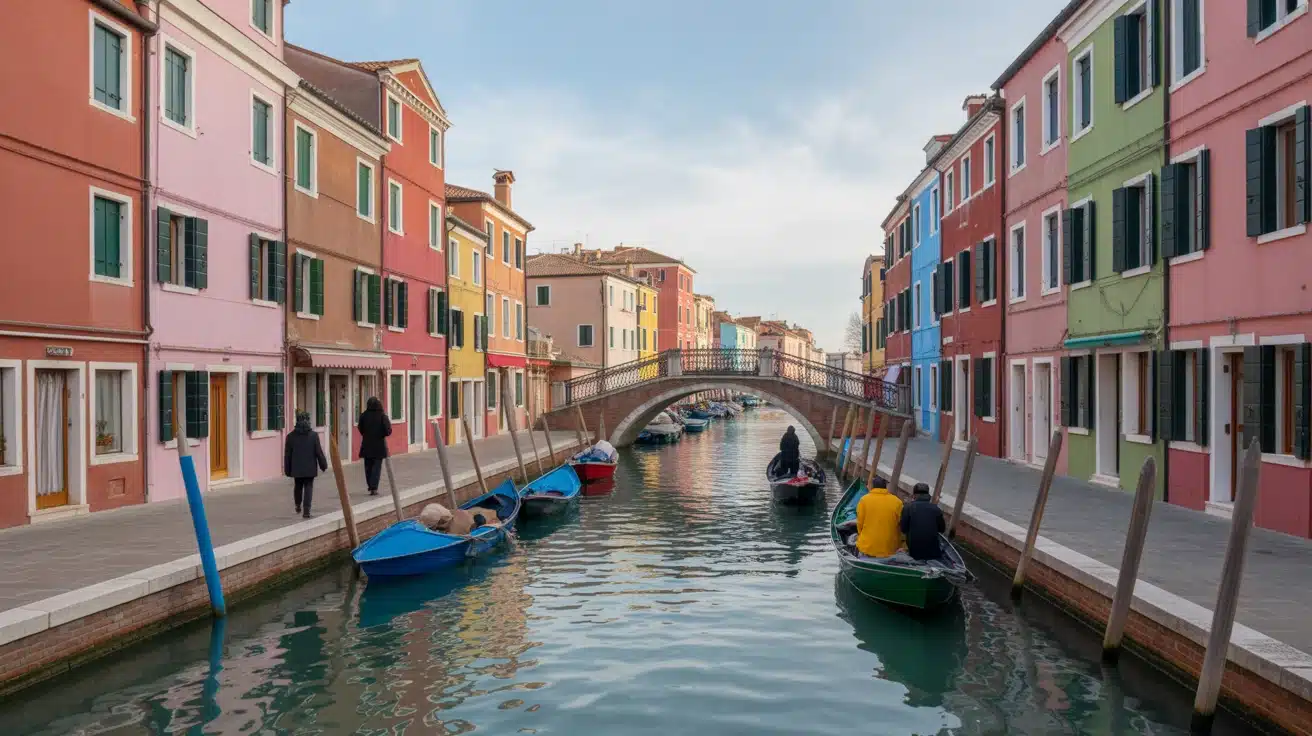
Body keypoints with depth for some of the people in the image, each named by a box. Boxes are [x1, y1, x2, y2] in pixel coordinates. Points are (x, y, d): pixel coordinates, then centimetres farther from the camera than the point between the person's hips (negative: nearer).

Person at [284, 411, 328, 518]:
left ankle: (298, 506, 36)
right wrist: (323, 465, 6)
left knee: (298, 486, 21)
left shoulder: (291, 436, -4)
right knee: (308, 487, 1)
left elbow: (287, 455, 1)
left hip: (296, 468, 2)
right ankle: (306, 510, -6)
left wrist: (287, 469, 9)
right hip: (310, 468, -2)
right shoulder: (313, 435, -9)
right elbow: (319, 452, -5)